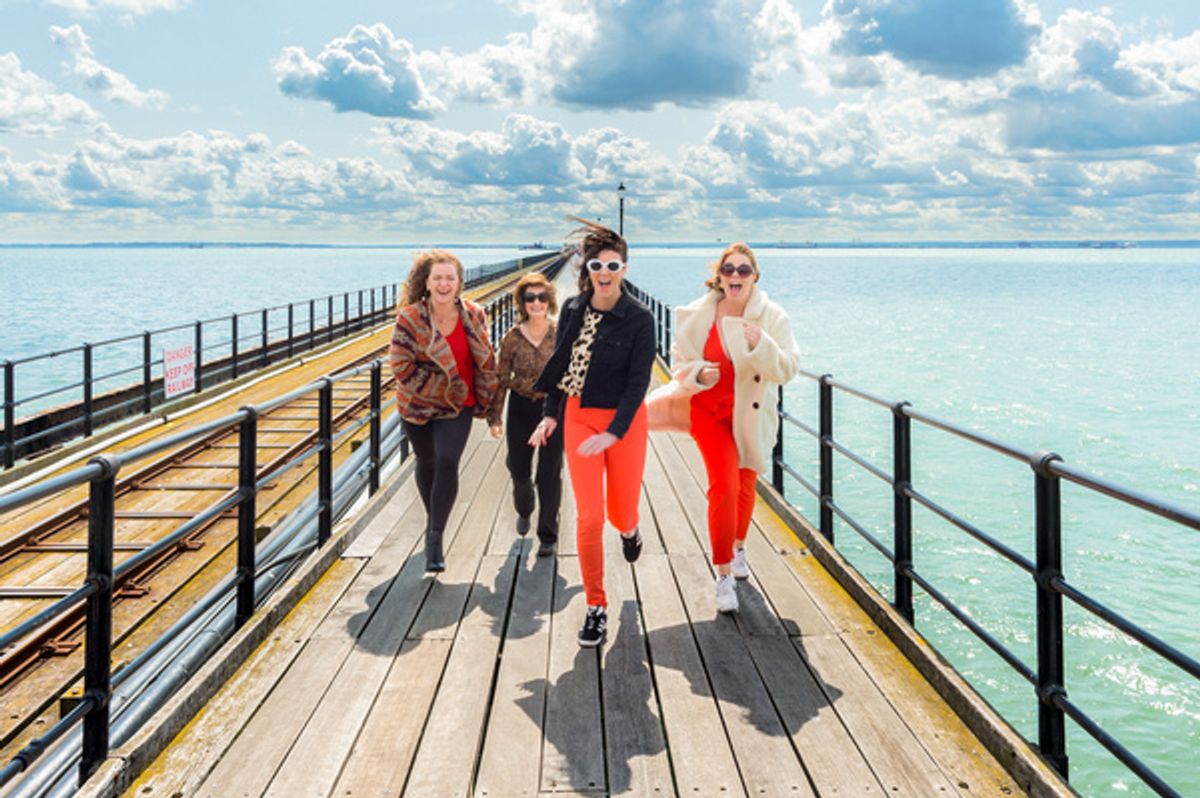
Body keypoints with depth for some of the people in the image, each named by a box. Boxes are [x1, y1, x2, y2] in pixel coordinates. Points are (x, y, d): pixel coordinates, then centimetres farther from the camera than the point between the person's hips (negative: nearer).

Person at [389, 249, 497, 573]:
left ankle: (435, 536, -13)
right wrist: (442, 387, -18)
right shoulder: (410, 318, -14)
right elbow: (401, 366, -16)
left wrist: (485, 400, 6)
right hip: (417, 406, 0)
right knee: (427, 464, 17)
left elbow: (486, 363, 5)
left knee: (447, 461, -18)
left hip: (458, 406, 0)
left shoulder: (474, 316, -6)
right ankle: (433, 518, 43)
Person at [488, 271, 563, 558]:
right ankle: (524, 510, 46)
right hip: (521, 409, 2)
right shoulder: (513, 337, -3)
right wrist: (494, 416, 0)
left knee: (549, 474, 0)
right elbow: (502, 378, 2)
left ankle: (548, 536, 13)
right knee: (519, 470, 12)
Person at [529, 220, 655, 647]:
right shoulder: (572, 309, -1)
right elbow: (560, 364, 10)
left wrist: (613, 433, -23)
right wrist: (550, 414, 6)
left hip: (624, 420, -2)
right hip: (578, 417, 2)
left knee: (620, 512, 8)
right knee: (589, 516, -4)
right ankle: (596, 607, 8)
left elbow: (638, 382, -14)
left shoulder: (639, 319, -12)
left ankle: (629, 528, 49)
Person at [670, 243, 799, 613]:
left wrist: (761, 345, -36)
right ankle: (724, 575, -4)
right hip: (711, 411, -2)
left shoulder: (772, 317, -12)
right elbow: (679, 361, -1)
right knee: (723, 487, -15)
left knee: (745, 487, 18)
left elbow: (787, 368, -19)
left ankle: (738, 548, 47)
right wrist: (699, 373, -22)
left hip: (752, 415, 2)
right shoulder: (698, 315, -11)